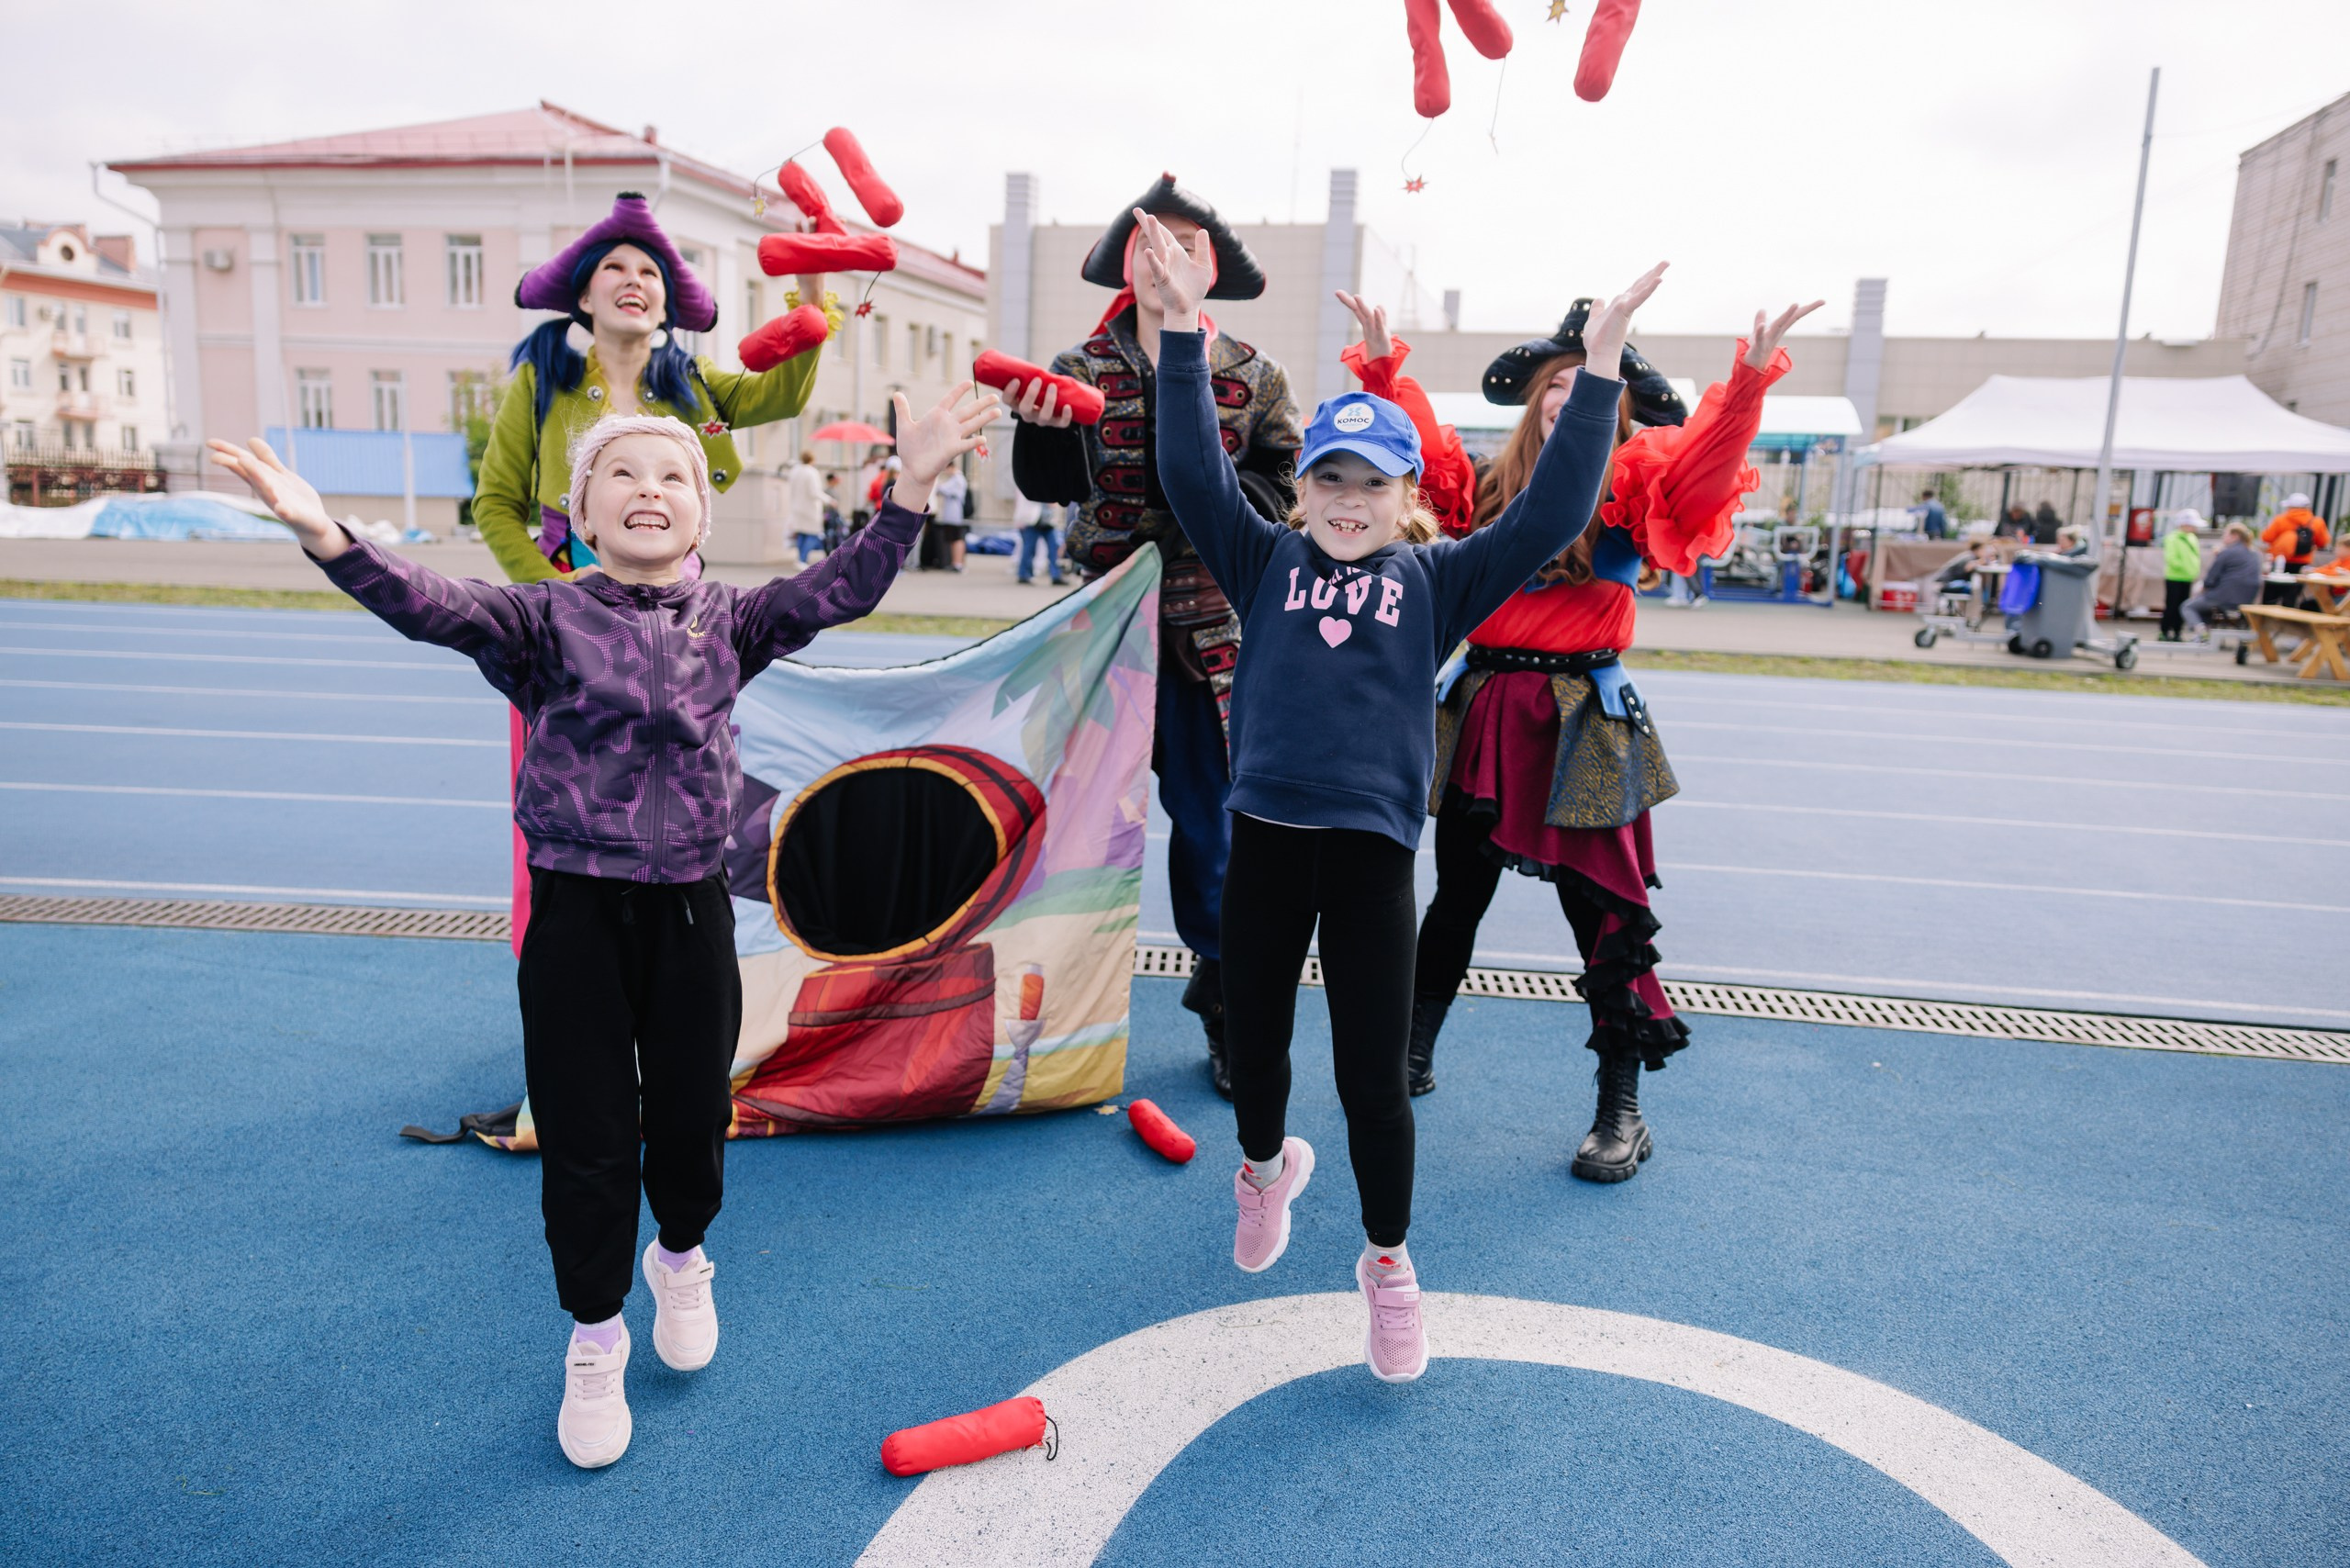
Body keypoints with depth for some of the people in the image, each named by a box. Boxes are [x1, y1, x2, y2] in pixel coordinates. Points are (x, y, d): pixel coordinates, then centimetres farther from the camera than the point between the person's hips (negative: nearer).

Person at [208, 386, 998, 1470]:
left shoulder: (728, 619, 2)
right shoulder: (547, 619, -3)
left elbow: (842, 590, -12)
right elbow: (432, 607, -20)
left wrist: (912, 488, -26)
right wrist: (325, 537, -39)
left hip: (690, 906, 2)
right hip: (575, 912, -1)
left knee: (690, 1116, 13)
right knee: (586, 1137, 7)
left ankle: (681, 1258, 47)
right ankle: (595, 1341, 31)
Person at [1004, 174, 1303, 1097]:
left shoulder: (1251, 378, 6)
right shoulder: (1081, 369, 5)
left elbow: (1284, 484, 0)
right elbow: (1046, 483, -3)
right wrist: (1039, 423, -23)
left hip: (1209, 629, 0)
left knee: (1208, 817, 4)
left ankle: (1226, 1007, 17)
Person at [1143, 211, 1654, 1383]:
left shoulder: (1435, 580, 4)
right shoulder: (1266, 561, 6)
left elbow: (1549, 517, -4)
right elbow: (1191, 471, -4)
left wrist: (1600, 366, -9)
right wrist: (1183, 330, -13)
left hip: (1372, 849, -1)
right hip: (1264, 836, 2)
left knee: (1373, 1078, 4)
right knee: (1253, 1043, 18)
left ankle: (1388, 1261, 28)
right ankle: (1265, 1168, 50)